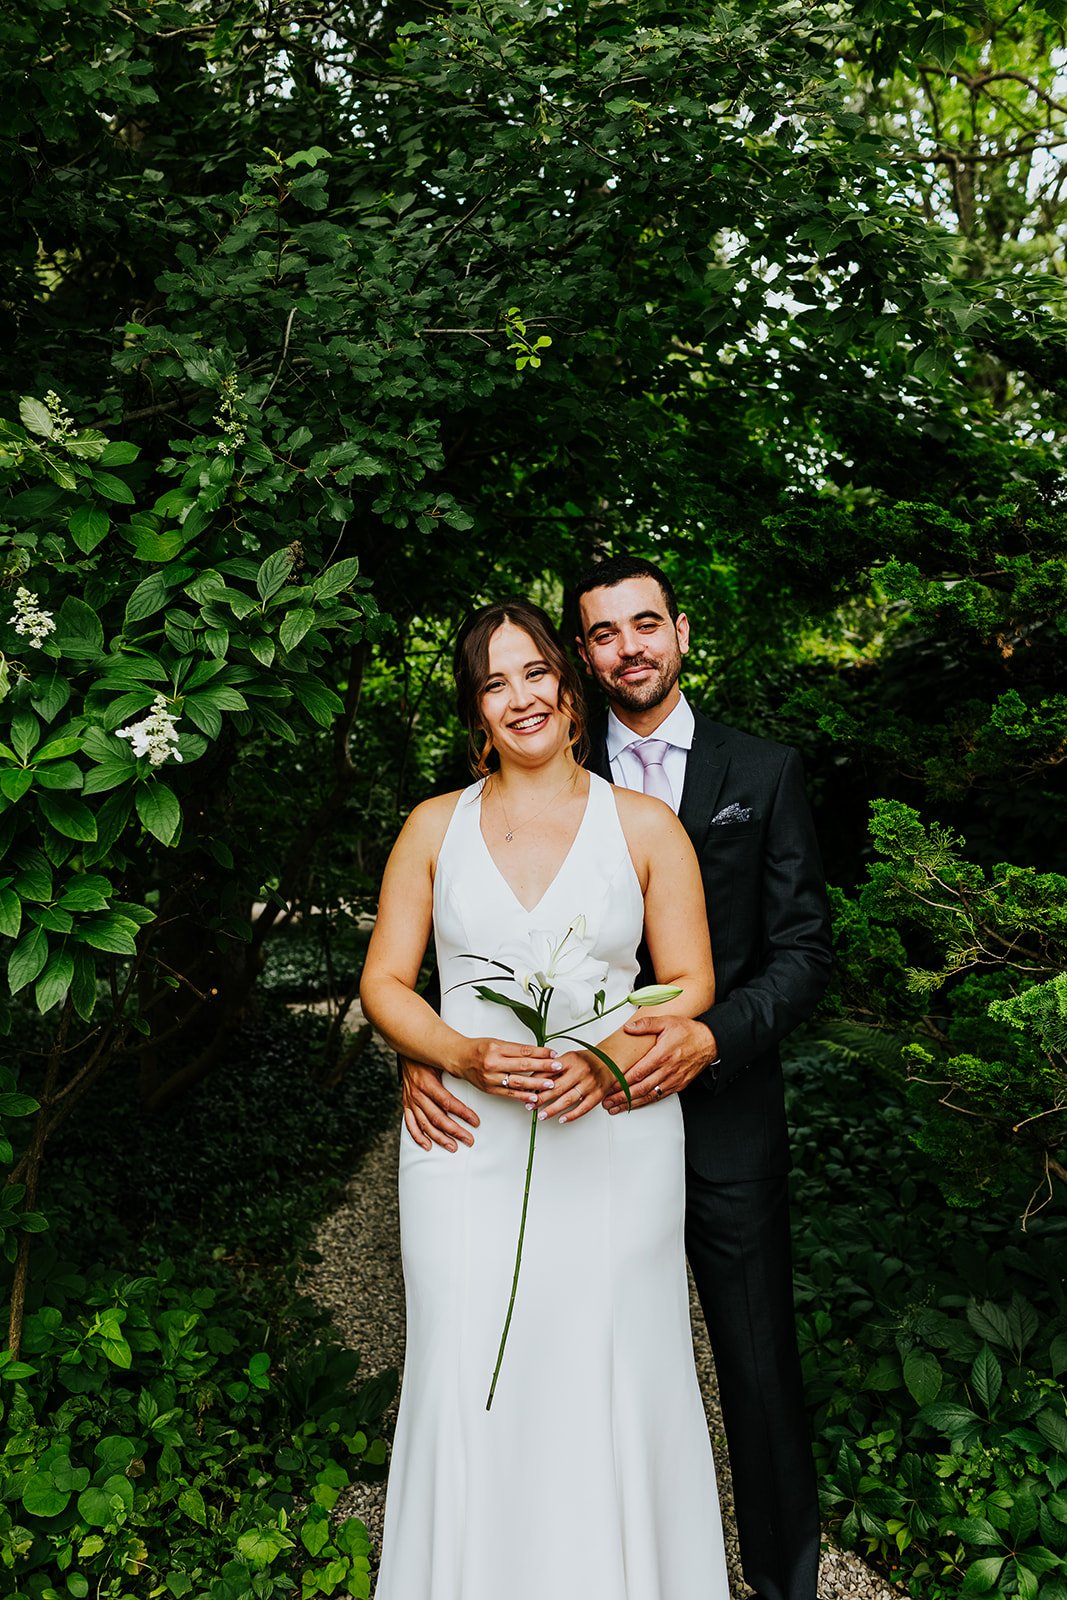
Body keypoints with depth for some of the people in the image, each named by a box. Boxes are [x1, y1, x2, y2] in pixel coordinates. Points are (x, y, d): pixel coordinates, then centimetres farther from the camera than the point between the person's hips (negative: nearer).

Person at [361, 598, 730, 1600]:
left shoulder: (646, 827, 3)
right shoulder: (434, 827, 6)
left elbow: (690, 985, 3)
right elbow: (384, 982, 5)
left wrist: (611, 1058, -16)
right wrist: (465, 1057, -13)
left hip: (614, 1140, -1)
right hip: (468, 1142, 1)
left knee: (612, 1378, 6)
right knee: (470, 1385, 6)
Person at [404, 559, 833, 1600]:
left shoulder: (765, 773, 0)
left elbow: (804, 948, -4)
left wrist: (711, 1034, -21)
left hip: (723, 1114, 0)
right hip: (594, 1112, 1)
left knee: (759, 1364, 13)